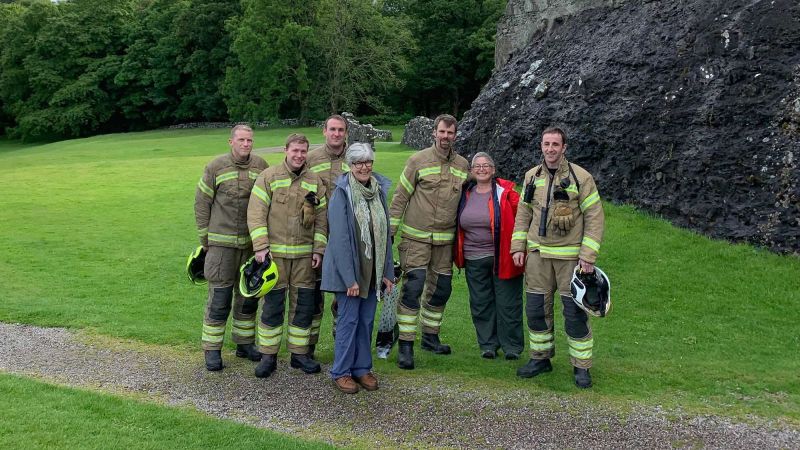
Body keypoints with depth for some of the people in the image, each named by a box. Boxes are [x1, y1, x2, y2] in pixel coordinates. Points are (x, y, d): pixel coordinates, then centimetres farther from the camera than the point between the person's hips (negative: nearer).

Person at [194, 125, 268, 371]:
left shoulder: (261, 166, 2)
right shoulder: (216, 167, -5)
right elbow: (201, 203, 1)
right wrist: (205, 238, 1)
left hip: (252, 242, 3)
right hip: (222, 242, -3)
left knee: (249, 295, 12)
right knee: (220, 297, -2)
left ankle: (244, 343, 27)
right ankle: (212, 350, 9)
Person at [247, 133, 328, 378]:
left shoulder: (315, 182, 8)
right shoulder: (269, 176, -2)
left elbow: (321, 218, 10)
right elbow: (256, 213, -6)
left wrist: (319, 249, 3)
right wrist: (260, 245, -13)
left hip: (304, 255, 3)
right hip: (275, 252, -3)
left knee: (304, 305, 7)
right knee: (272, 305, 1)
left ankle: (299, 353, 21)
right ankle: (268, 356, 13)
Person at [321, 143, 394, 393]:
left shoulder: (379, 191, 5)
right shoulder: (342, 193, -12)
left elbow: (385, 234, 9)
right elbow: (339, 238, -16)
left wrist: (388, 271, 6)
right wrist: (349, 278, -19)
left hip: (372, 270, 5)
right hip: (348, 269, -5)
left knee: (367, 320, 11)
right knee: (349, 319, 1)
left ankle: (362, 368, 24)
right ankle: (341, 372, 14)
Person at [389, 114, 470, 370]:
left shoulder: (463, 166, 7)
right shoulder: (418, 160, -6)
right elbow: (400, 197, -4)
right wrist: (390, 231, -6)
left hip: (445, 239, 5)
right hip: (416, 236, -5)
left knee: (440, 289, 12)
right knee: (413, 288, -9)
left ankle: (430, 337, 29)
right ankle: (406, 346, -2)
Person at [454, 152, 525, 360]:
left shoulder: (505, 192, -6)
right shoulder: (465, 194, 8)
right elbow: (459, 224, 19)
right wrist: (459, 253, 14)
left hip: (502, 258, -4)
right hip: (474, 259, 4)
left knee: (507, 303, 3)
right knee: (480, 303, 10)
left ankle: (512, 346, 15)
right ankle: (488, 344, 22)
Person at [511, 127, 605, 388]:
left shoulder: (581, 177, -8)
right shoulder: (532, 177, 6)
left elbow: (594, 217, -8)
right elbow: (523, 213, 14)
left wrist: (588, 256, -13)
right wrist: (518, 246, 5)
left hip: (570, 256, -4)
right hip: (537, 254, 4)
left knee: (575, 312, -1)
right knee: (536, 308, 10)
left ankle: (581, 367, 12)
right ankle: (540, 358, 26)